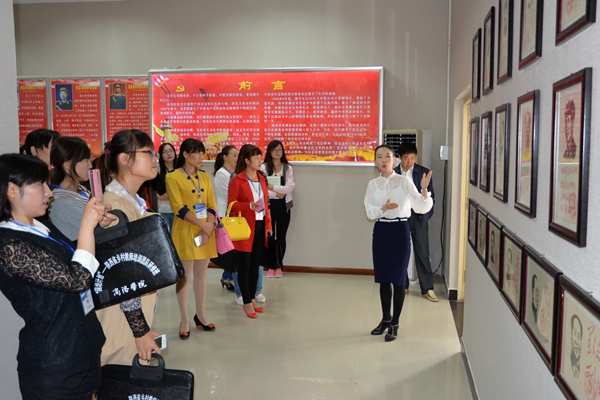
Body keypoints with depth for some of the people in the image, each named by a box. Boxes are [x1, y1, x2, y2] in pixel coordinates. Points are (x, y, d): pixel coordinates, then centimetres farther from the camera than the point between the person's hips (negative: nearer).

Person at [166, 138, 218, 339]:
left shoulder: (204, 176, 11)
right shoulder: (173, 177, -7)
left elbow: (212, 205, 6)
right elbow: (179, 208, -14)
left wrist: (208, 229, -8)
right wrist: (203, 225, -17)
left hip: (206, 230, 5)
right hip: (185, 231, -5)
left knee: (201, 275, 12)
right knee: (184, 276, 2)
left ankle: (200, 315, 24)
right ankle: (185, 320, 11)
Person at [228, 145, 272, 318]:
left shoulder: (261, 179, 12)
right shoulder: (237, 180, -9)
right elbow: (232, 204, -12)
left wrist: (268, 224, 10)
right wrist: (250, 205, -26)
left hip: (260, 226, 7)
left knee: (255, 265, 13)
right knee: (244, 266, 1)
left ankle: (253, 298, 24)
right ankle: (247, 303, 9)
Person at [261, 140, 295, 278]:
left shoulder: (288, 168, 3)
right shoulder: (263, 167, -3)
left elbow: (290, 187, -10)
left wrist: (272, 187, -16)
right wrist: (276, 194, -16)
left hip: (284, 206, 2)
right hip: (268, 205, -1)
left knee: (281, 237, 7)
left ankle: (279, 267, 18)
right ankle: (271, 267, 14)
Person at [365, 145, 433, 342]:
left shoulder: (404, 181, -5)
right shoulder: (373, 184, 5)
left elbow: (421, 208, -10)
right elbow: (369, 212, -2)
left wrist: (424, 190, -27)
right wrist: (383, 208, -21)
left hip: (400, 230, -3)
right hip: (380, 231, 4)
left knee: (398, 279, 3)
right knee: (383, 278, 12)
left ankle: (394, 324, 17)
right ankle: (385, 319, 30)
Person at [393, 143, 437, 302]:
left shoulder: (424, 172, -2)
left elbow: (431, 197, 0)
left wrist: (425, 215, -12)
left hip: (418, 217, -2)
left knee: (422, 254, -1)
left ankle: (427, 289, 7)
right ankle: (402, 285, 22)